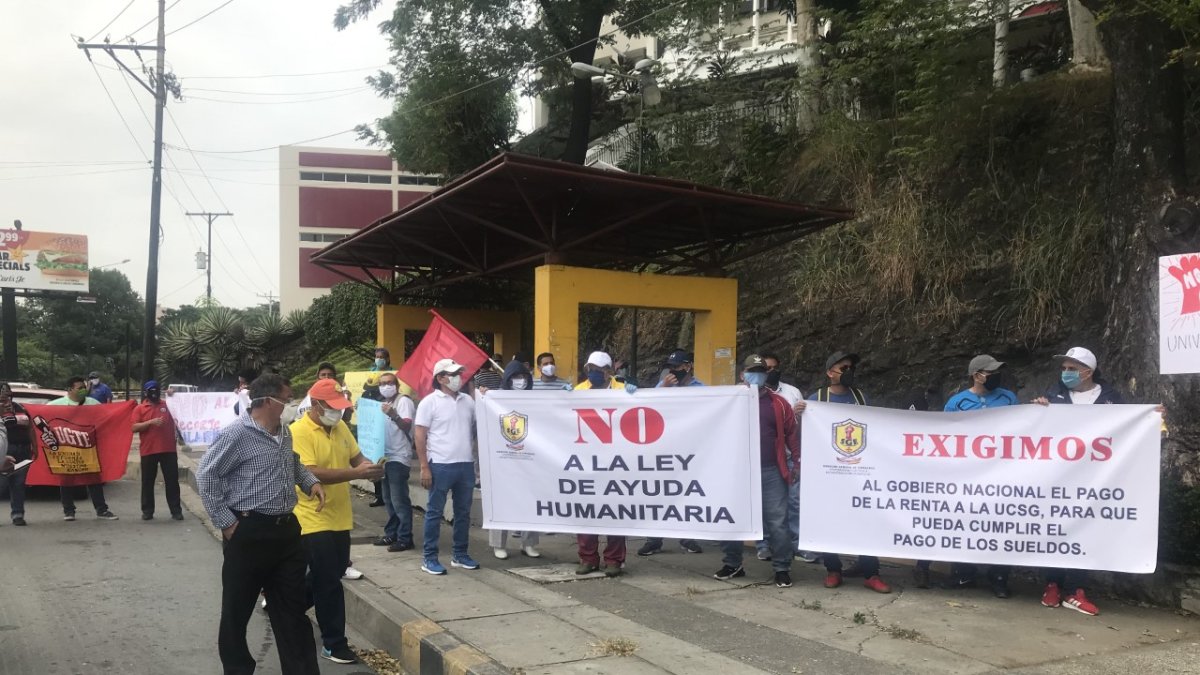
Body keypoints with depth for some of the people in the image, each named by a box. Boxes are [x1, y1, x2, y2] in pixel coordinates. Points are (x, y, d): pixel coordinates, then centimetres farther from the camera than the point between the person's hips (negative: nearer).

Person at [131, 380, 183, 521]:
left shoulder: (167, 405, 9)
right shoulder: (139, 408, 3)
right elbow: (134, 428, -6)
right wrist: (151, 422, -19)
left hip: (169, 449, 1)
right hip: (148, 451, -1)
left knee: (172, 480, 4)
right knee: (148, 482, 6)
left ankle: (176, 510, 9)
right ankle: (147, 511, 15)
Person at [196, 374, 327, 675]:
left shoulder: (285, 432, 9)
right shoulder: (237, 434, -15)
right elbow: (205, 476, -13)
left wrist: (311, 481, 6)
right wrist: (225, 521, -13)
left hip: (286, 529, 7)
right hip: (249, 532, -7)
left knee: (292, 608, 13)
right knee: (237, 610, 8)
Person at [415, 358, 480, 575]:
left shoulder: (467, 400, 11)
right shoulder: (430, 402, -5)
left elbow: (477, 428, 20)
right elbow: (419, 436, -7)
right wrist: (424, 467, -12)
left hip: (466, 464, 6)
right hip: (441, 465, -5)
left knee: (463, 512, 12)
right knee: (434, 512, 2)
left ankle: (460, 555, 23)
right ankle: (429, 557, 10)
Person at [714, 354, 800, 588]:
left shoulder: (779, 403, 6)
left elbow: (792, 435, 7)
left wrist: (797, 463, 3)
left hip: (771, 472, -1)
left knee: (777, 522, 0)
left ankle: (782, 569, 9)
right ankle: (732, 564, 21)